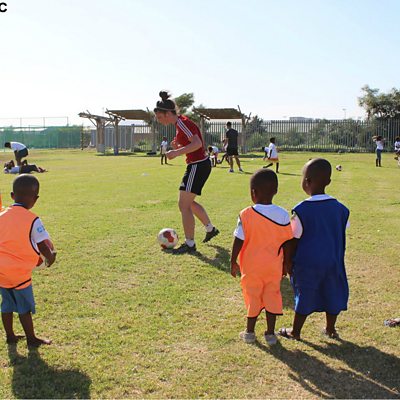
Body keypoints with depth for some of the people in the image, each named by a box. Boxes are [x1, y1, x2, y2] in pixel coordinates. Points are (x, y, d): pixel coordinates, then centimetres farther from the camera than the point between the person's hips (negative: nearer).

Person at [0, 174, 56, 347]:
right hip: (19, 272, -6)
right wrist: (50, 257, 6)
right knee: (25, 307, 7)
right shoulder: (32, 220, -14)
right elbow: (42, 245, -14)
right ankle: (31, 338, 19)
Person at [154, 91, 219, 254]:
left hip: (198, 166, -10)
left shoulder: (182, 123, -17)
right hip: (200, 164, 10)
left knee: (184, 205, -6)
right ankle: (210, 229, 37)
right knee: (189, 202, 23)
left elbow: (197, 143, -28)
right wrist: (178, 146, 6)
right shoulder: (180, 123, 13)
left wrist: (176, 152, -28)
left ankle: (189, 244, 2)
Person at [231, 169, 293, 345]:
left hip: (251, 266, -1)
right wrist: (286, 263, 12)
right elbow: (286, 243, -1)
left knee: (253, 297, 12)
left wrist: (233, 262, 1)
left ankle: (249, 332, 25)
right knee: (272, 297, 13)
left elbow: (238, 241, -11)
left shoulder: (246, 214, -16)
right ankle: (270, 333, 21)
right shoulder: (283, 215, -8)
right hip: (274, 266, 2)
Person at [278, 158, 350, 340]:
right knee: (332, 293, 16)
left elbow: (294, 241, -10)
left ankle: (295, 331, 24)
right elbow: (342, 239, 7)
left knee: (304, 295, 8)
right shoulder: (340, 208, -2)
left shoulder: (301, 210, -16)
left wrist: (289, 263, 1)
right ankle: (330, 329, 32)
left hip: (308, 263, -4)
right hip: (333, 262, 4)